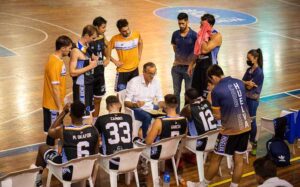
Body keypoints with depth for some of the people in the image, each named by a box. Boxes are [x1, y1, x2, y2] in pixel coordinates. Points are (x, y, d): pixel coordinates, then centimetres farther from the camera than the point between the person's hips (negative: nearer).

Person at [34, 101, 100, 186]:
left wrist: (64, 112, 6)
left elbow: (51, 131, 5)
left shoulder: (62, 130, -21)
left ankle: (37, 180, 33)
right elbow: (96, 153, 1)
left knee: (42, 148, 19)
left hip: (67, 173, -4)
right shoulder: (93, 130, -12)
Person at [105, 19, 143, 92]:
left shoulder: (136, 34, -10)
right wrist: (114, 61, -13)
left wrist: (139, 55, 7)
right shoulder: (115, 39, -19)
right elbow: (107, 51, -6)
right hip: (122, 70, -3)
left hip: (135, 68, 3)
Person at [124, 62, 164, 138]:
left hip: (151, 108, 5)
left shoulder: (156, 82, 4)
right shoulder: (134, 82, -10)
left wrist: (162, 106, -16)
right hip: (137, 109, -5)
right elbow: (126, 102, -12)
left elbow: (160, 99, 8)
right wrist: (135, 104, -34)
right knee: (147, 117, -36)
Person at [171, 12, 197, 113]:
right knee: (176, 92, 11)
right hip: (177, 67, 4)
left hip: (188, 67, -4)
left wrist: (190, 60, -9)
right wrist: (178, 56, 6)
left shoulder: (194, 35, -12)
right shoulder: (175, 34, 0)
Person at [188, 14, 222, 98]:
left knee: (207, 95, -4)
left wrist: (203, 37, -18)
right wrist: (192, 64, 17)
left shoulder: (217, 36, -15)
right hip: (199, 65, 8)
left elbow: (205, 50, -26)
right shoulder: (203, 35, 11)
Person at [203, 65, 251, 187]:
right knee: (238, 160, 13)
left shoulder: (216, 90, -14)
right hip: (245, 126, 6)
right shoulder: (239, 83, 2)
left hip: (230, 130, -5)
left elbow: (218, 116, -7)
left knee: (216, 159, 10)